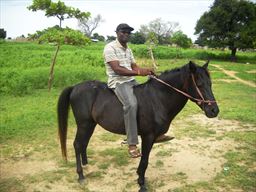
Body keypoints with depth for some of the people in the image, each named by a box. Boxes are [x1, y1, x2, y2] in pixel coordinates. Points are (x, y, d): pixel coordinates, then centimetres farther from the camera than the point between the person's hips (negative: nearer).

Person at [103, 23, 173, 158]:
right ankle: (132, 144, -26)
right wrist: (139, 72, -27)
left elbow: (134, 67, 14)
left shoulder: (128, 49, 18)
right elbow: (117, 69, -20)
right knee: (131, 104, -34)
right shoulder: (110, 48, -9)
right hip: (118, 82, -9)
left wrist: (146, 71, -7)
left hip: (131, 81, 9)